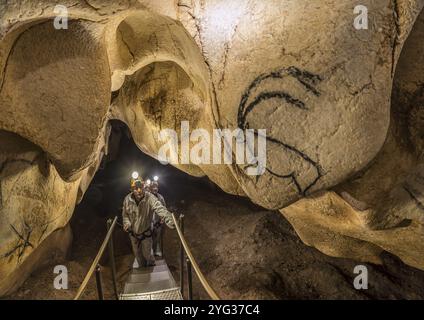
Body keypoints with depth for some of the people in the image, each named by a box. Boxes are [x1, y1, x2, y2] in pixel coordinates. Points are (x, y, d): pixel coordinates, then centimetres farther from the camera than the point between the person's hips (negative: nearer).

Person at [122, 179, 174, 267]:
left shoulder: (150, 198, -29)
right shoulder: (127, 199, -15)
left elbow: (160, 209, -45)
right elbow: (125, 214, 3)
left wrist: (169, 220, -61)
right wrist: (127, 224, -14)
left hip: (146, 232, -3)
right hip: (133, 233, 3)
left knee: (147, 254, 10)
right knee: (137, 254, 22)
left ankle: (151, 266, 45)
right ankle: (142, 267, 52)